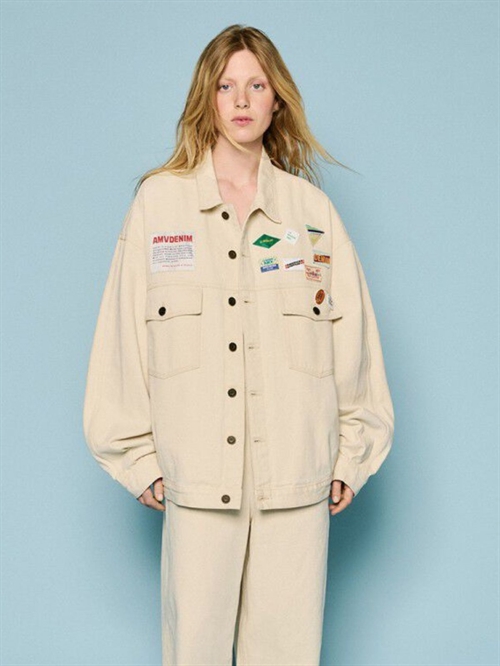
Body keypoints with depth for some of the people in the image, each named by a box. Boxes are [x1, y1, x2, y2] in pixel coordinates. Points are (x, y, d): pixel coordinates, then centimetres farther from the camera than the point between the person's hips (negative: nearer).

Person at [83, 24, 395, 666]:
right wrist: (138, 457, 2)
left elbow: (353, 334, 8)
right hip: (197, 479, -1)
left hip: (298, 482, 1)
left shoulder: (312, 209, 9)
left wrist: (351, 455, 6)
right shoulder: (158, 201, 5)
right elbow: (123, 337, 4)